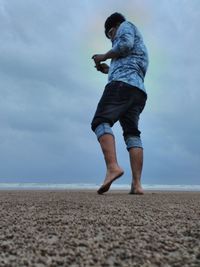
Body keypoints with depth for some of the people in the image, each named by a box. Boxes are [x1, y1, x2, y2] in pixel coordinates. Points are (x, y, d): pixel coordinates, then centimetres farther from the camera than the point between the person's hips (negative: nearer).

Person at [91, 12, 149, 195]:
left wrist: (104, 56, 6)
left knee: (101, 122, -19)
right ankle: (137, 184, -12)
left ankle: (113, 167, -40)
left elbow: (125, 43, -5)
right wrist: (109, 70, 32)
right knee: (132, 134, -1)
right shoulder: (140, 49, 42)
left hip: (122, 84, -8)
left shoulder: (126, 25, 19)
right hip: (139, 91, 9)